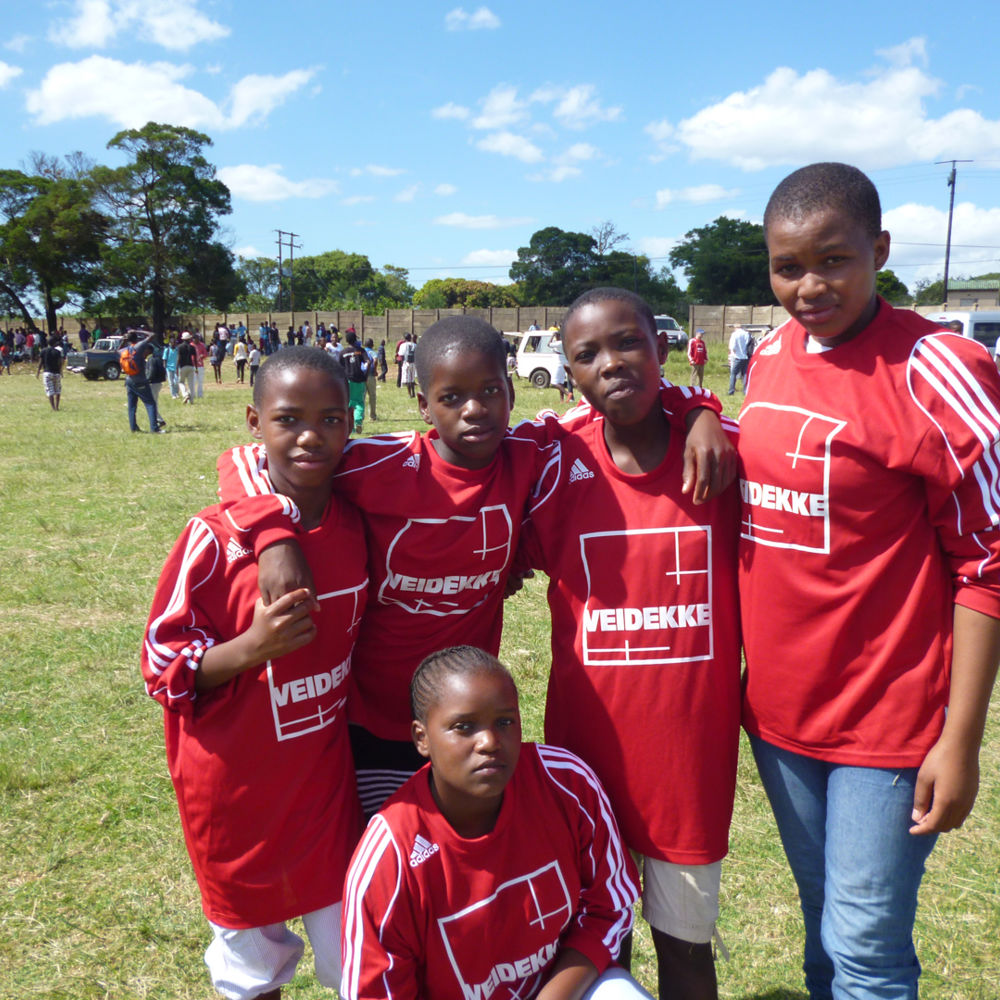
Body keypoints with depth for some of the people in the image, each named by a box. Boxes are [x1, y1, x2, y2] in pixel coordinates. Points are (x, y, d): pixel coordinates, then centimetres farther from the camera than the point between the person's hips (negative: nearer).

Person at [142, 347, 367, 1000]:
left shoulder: (355, 525, -6)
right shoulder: (216, 539, -20)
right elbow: (162, 665, -14)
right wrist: (250, 647, -29)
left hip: (325, 774, 3)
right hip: (237, 790, -3)